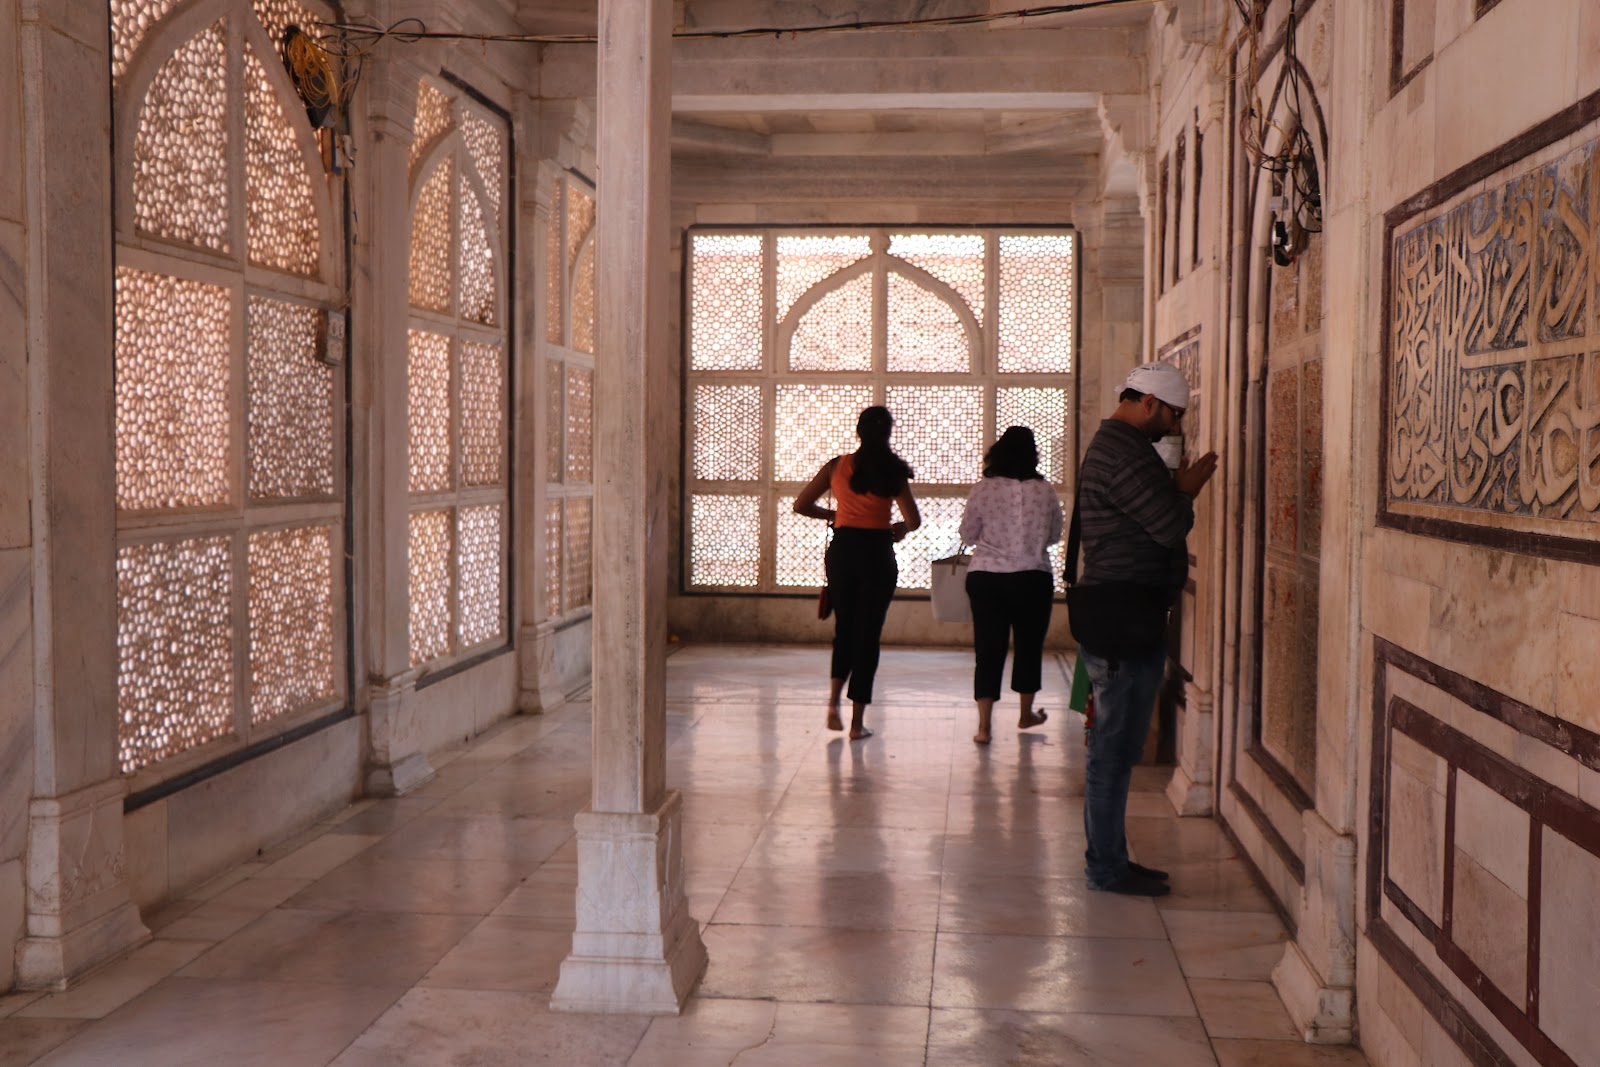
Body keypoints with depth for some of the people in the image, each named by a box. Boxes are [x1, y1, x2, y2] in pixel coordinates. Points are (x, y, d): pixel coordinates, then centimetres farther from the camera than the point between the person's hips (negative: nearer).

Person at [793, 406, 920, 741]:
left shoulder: (837, 466, 3)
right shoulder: (893, 472, -2)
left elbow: (801, 505, 4)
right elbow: (914, 520, -6)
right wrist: (899, 527, 16)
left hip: (842, 550, 2)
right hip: (877, 553, -2)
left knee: (844, 628, 19)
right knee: (868, 634, 4)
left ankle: (834, 702, 2)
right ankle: (857, 722, 5)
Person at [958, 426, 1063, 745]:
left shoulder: (983, 490, -7)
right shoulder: (1046, 492, -4)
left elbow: (967, 535, 0)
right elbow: (1054, 535, 8)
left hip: (985, 578, 0)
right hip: (1033, 578, 1)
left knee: (988, 650, 3)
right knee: (1029, 645, 18)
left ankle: (983, 725, -2)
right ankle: (1026, 713, 33)